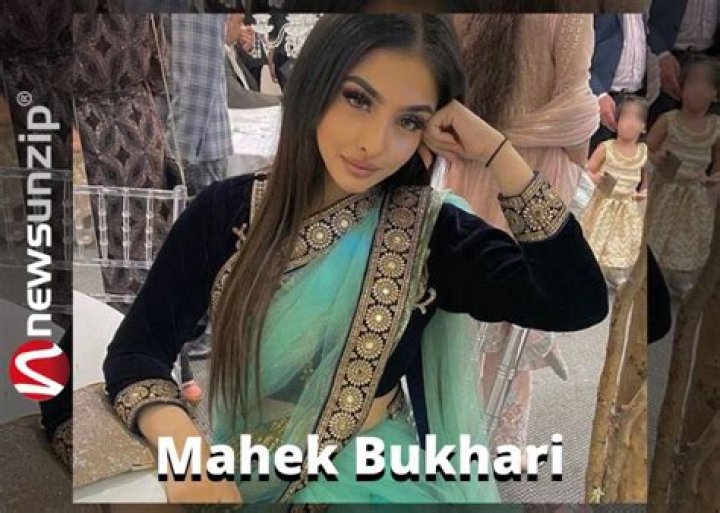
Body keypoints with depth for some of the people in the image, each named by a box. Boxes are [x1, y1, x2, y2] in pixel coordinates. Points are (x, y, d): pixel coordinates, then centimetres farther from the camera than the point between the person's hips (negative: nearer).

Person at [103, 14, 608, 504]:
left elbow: (577, 302, -19)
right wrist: (182, 439, -27)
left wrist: (494, 151, -19)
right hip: (244, 475, 0)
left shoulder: (432, 232, -9)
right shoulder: (227, 210, -7)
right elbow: (134, 351, -7)